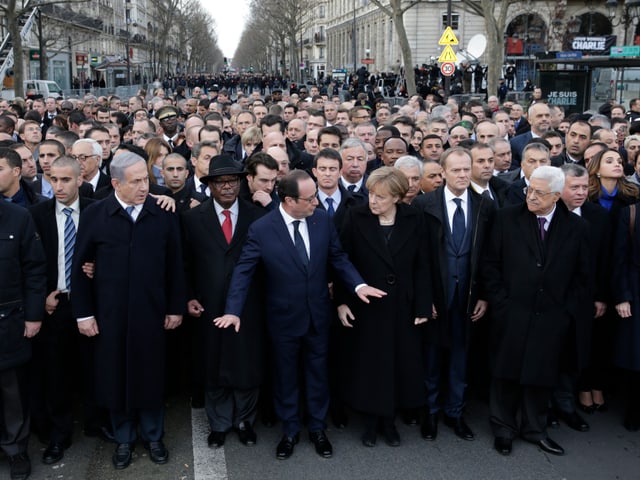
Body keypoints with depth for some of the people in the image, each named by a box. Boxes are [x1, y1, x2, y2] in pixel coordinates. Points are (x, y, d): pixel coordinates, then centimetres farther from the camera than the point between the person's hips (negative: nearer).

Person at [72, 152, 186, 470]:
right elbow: (79, 268, -1)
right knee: (115, 377, 11)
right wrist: (83, 313, -3)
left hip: (151, 312, 0)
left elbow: (174, 265, 2)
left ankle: (153, 437, 31)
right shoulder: (94, 215, -4)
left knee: (151, 376, 11)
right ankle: (124, 439, 31)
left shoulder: (163, 214, -2)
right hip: (109, 314, 0)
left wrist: (176, 307, 2)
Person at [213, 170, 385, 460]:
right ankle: (290, 431, 36)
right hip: (284, 317, -2)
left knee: (318, 373, 18)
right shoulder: (261, 229, -16)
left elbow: (338, 258, 1)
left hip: (318, 314, 3)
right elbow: (243, 271, -12)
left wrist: (358, 285, -14)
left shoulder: (323, 220, -8)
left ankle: (317, 429, 38)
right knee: (285, 376, 16)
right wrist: (233, 310, -19)